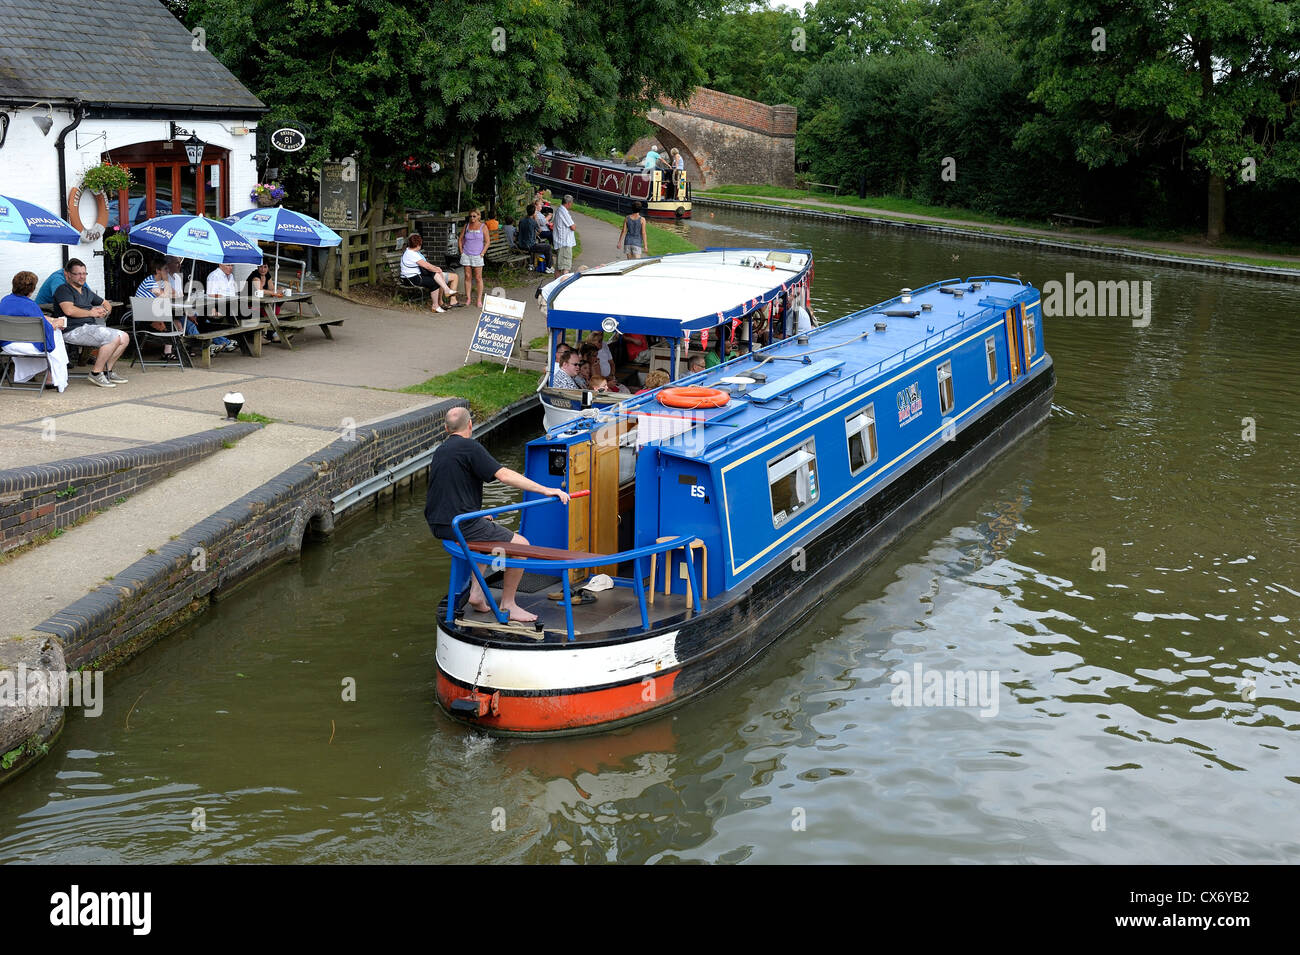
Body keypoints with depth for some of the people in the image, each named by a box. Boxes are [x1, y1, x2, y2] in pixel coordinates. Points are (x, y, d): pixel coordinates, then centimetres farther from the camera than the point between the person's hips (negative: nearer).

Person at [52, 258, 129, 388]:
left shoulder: (87, 291, 26)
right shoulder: (64, 289, -1)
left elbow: (106, 304, 35)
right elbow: (69, 310, -18)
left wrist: (104, 311, 9)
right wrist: (91, 313, -6)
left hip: (91, 327, 9)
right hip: (74, 330, -9)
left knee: (124, 338, -4)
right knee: (114, 338, -26)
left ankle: (107, 371, 3)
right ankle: (95, 373, -18)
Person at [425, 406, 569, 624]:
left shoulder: (440, 451, 17)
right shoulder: (469, 447, -11)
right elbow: (504, 475, -19)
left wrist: (477, 516, 33)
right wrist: (545, 490, -19)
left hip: (437, 524, 10)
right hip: (460, 525, -10)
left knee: (486, 530, 36)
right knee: (521, 545, -3)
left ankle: (476, 591, 24)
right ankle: (507, 605, 3)